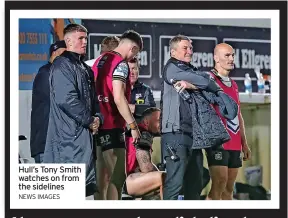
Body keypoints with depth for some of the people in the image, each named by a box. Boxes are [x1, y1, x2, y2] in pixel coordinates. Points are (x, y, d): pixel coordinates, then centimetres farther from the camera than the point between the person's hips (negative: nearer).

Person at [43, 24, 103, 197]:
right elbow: (66, 98, -21)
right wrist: (90, 120, -14)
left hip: (85, 133, 10)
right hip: (69, 135, -10)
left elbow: (92, 98, 25)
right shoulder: (63, 65, -10)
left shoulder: (85, 69, 20)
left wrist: (98, 118, 4)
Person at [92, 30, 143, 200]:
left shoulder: (100, 60, 15)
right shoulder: (121, 64, -12)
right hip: (111, 125, -9)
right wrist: (133, 125, -18)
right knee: (118, 176, -9)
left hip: (98, 123, 9)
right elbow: (118, 98, -20)